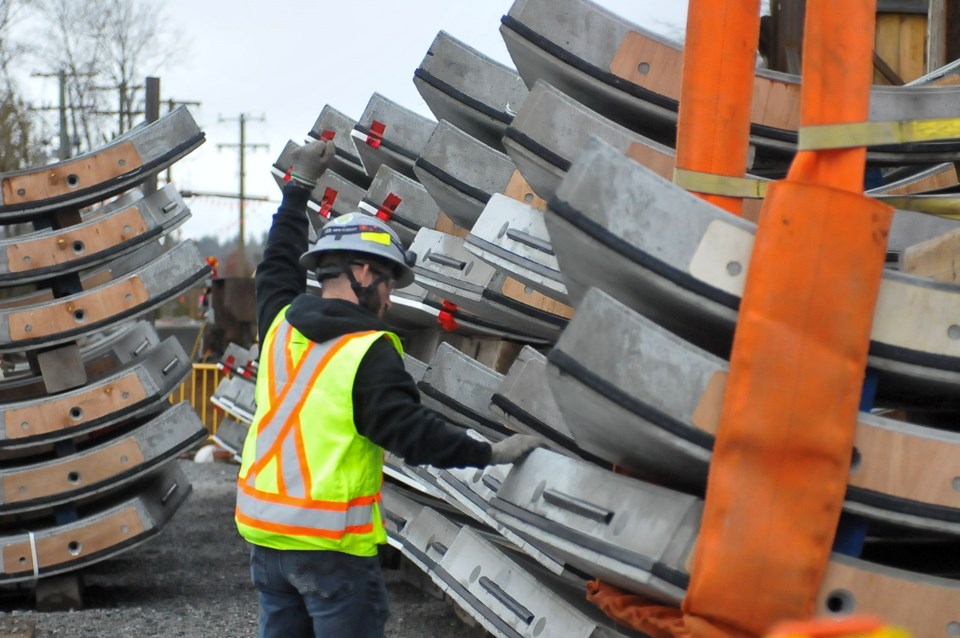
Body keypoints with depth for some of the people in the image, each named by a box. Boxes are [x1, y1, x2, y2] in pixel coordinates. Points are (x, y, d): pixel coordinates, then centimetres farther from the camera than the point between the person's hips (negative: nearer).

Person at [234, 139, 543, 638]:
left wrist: (299, 186, 35)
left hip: (264, 527, 7)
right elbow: (411, 431, -20)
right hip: (331, 540, -7)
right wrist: (491, 453, -11)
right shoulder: (369, 353, -15)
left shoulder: (280, 324, 6)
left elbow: (277, 265, 25)